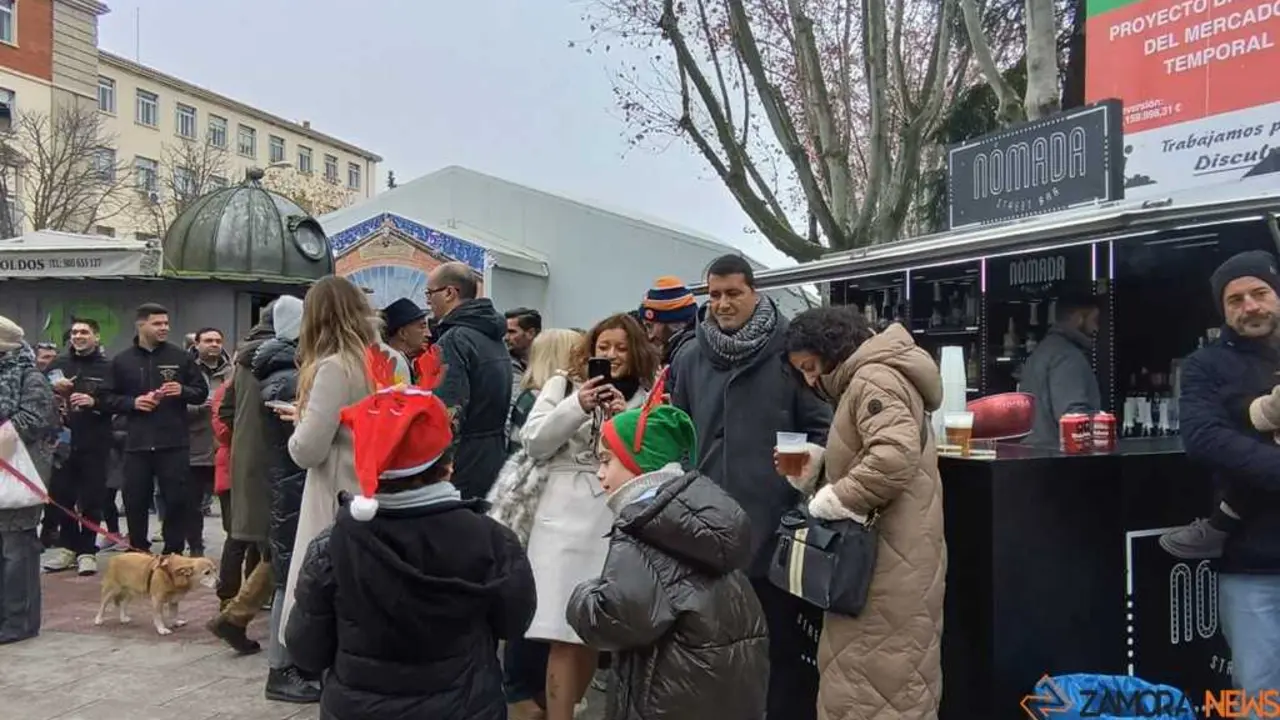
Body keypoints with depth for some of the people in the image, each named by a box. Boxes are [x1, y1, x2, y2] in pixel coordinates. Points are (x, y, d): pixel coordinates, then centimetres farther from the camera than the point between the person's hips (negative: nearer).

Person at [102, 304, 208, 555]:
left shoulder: (180, 357, 5)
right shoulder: (121, 361, 8)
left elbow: (202, 392, 9)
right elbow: (110, 399, 11)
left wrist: (183, 391, -11)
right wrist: (133, 402, -8)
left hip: (174, 444, -1)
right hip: (136, 444, 1)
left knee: (177, 500, 0)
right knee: (135, 502, 7)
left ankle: (174, 554, 12)